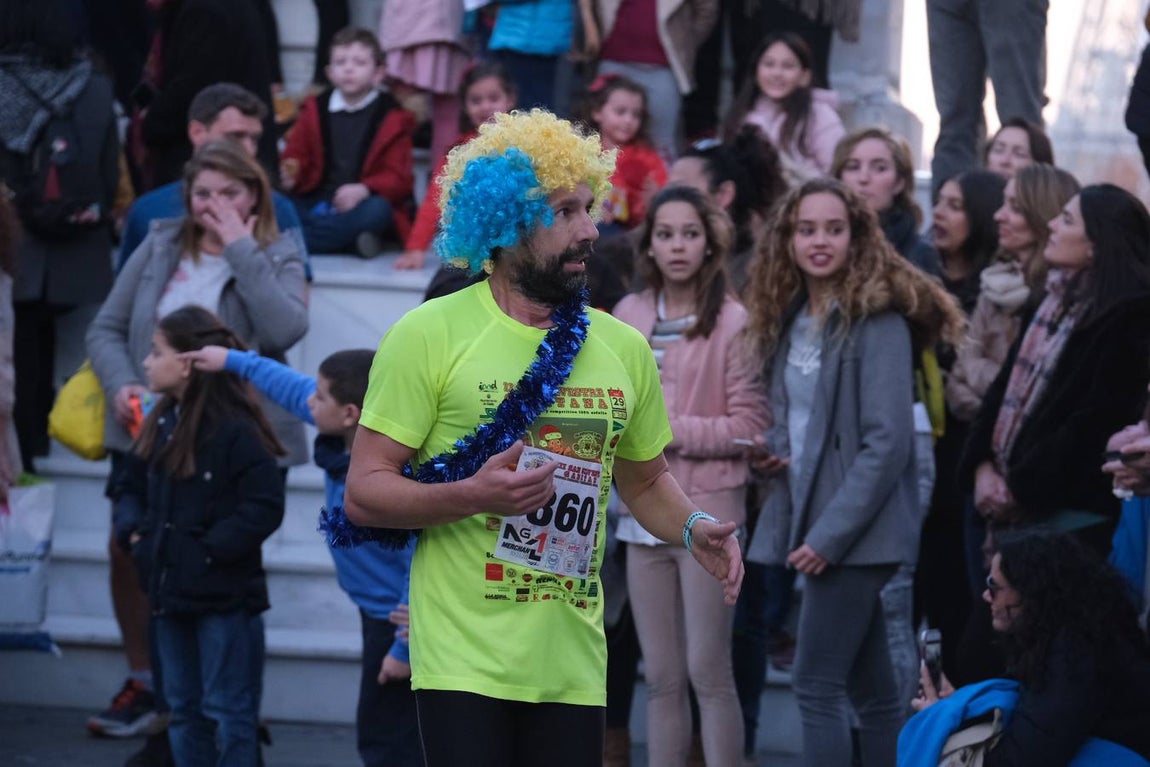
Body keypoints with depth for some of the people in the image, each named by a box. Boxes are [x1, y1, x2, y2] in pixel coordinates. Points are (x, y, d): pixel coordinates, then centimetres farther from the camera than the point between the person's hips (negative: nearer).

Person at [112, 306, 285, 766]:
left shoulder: (235, 430, -17)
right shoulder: (162, 422, 8)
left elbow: (264, 508, -19)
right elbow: (129, 485, 19)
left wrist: (208, 551, -18)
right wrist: (133, 530, 1)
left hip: (225, 596, -8)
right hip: (171, 591, 8)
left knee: (228, 712, -1)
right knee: (183, 708, 15)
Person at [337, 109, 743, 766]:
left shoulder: (623, 348, 10)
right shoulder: (431, 335, -5)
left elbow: (646, 479, 24)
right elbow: (364, 492, -7)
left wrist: (692, 528, 2)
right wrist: (473, 496, -23)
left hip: (574, 670, 5)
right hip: (465, 660, -4)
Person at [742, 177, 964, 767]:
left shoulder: (879, 321, -12)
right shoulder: (790, 319, 12)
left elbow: (887, 443, -17)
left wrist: (831, 533, -19)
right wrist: (771, 449, 0)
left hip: (857, 529, -8)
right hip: (814, 523, 8)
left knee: (817, 687, -10)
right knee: (871, 690, 11)